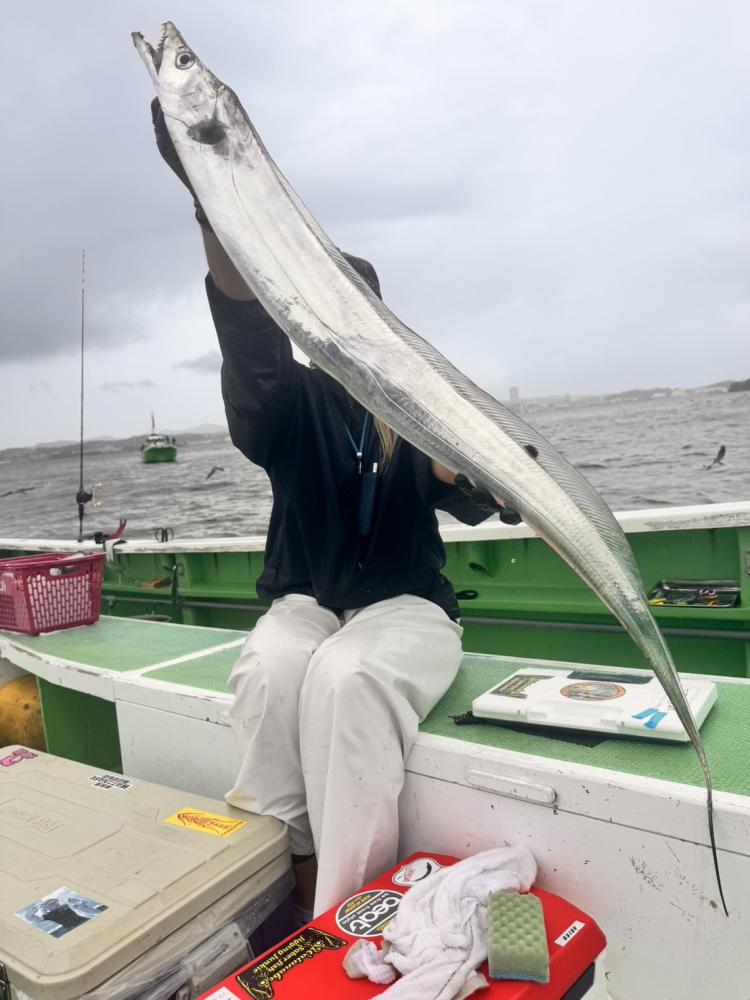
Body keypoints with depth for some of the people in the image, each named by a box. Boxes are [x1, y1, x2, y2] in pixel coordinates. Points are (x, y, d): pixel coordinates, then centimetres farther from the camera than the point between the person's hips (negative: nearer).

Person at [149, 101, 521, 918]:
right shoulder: (287, 401, 1)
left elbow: (472, 499, -11)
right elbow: (249, 330, -22)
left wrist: (460, 468, -36)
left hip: (406, 606, -1)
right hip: (303, 603, 1)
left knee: (347, 678, -34)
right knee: (270, 671, -32)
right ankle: (282, 879, -18)